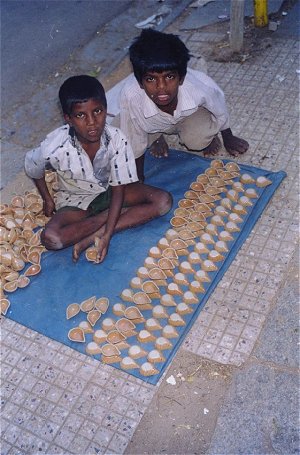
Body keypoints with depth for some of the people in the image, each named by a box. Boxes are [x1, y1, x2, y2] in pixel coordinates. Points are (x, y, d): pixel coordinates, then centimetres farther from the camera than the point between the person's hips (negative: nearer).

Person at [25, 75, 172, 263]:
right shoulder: (55, 147, -30)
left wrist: (107, 234, -26)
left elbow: (118, 188, -20)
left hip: (110, 189, 2)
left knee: (164, 201, -20)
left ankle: (94, 234, -22)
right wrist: (47, 199, 4)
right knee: (51, 238, -30)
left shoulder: (117, 140, -27)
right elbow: (32, 167, -5)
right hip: (77, 198, -2)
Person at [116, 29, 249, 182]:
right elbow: (134, 145, -23)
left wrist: (228, 139, 7)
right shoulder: (130, 96, -42)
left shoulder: (201, 87, -39)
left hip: (189, 115, -1)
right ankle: (155, 136, 9)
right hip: (152, 123, 1)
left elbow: (220, 111, -12)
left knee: (198, 140, -31)